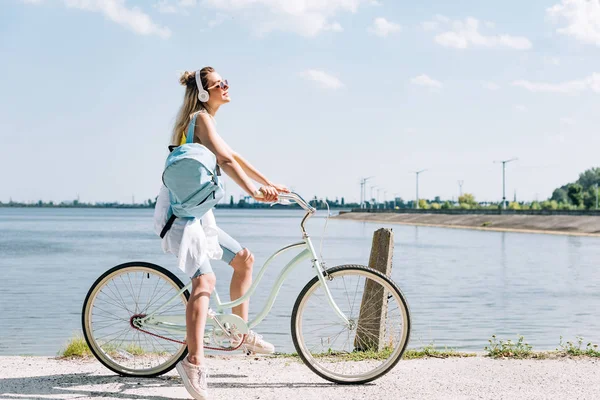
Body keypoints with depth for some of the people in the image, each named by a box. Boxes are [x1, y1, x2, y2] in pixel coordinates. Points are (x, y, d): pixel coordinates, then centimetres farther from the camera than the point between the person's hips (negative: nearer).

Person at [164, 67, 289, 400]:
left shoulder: (206, 120, 20)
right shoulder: (201, 118, -12)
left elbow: (233, 156, 24)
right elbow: (226, 161, -24)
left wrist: (268, 183, 22)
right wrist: (254, 193, -31)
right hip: (183, 214, -10)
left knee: (243, 258, 17)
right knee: (205, 281, -26)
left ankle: (241, 332, 28)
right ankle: (194, 362, -36)